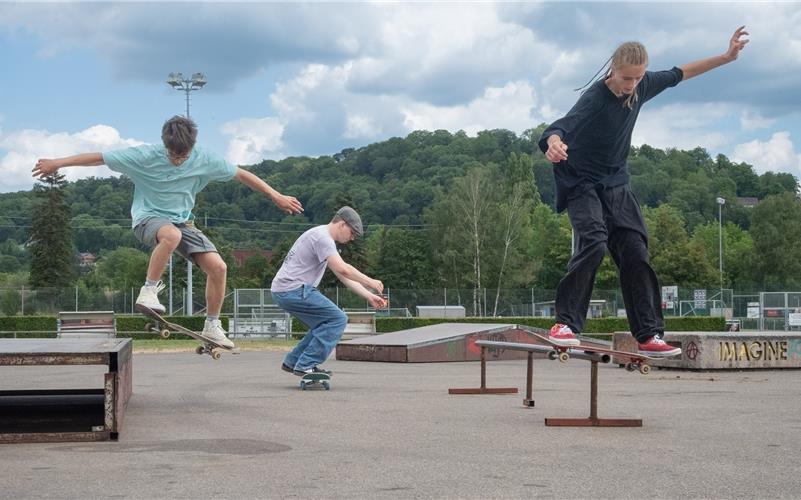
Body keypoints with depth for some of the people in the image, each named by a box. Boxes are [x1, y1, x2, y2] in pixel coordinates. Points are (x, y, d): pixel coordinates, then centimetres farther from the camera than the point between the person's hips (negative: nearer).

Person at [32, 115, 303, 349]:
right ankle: (149, 290, -22)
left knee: (218, 267, -14)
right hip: (148, 217, -4)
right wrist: (57, 163, -8)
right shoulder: (145, 156, -18)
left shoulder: (204, 159, -11)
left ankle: (212, 325, 4)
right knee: (172, 235, -41)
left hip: (182, 221, 4)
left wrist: (277, 197, -1)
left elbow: (241, 175, -1)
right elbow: (99, 157, -11)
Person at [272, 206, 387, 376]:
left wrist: (369, 296, 17)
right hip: (293, 289, -11)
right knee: (338, 319, -11)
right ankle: (306, 365, -11)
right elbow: (342, 269, -24)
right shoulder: (322, 237, -12)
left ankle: (292, 362, 19)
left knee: (325, 323, 19)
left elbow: (344, 277, 23)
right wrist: (370, 282, -14)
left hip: (283, 291, 11)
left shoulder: (326, 239, 22)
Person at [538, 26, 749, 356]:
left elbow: (678, 75, 14)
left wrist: (726, 57, 17)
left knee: (635, 253, -2)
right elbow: (563, 125, -40)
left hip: (616, 185, 6)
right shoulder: (595, 98, -24)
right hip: (581, 184, -6)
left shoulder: (642, 87, -4)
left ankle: (648, 335, 2)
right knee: (594, 243, -28)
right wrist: (553, 144, -64)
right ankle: (566, 324, -23)